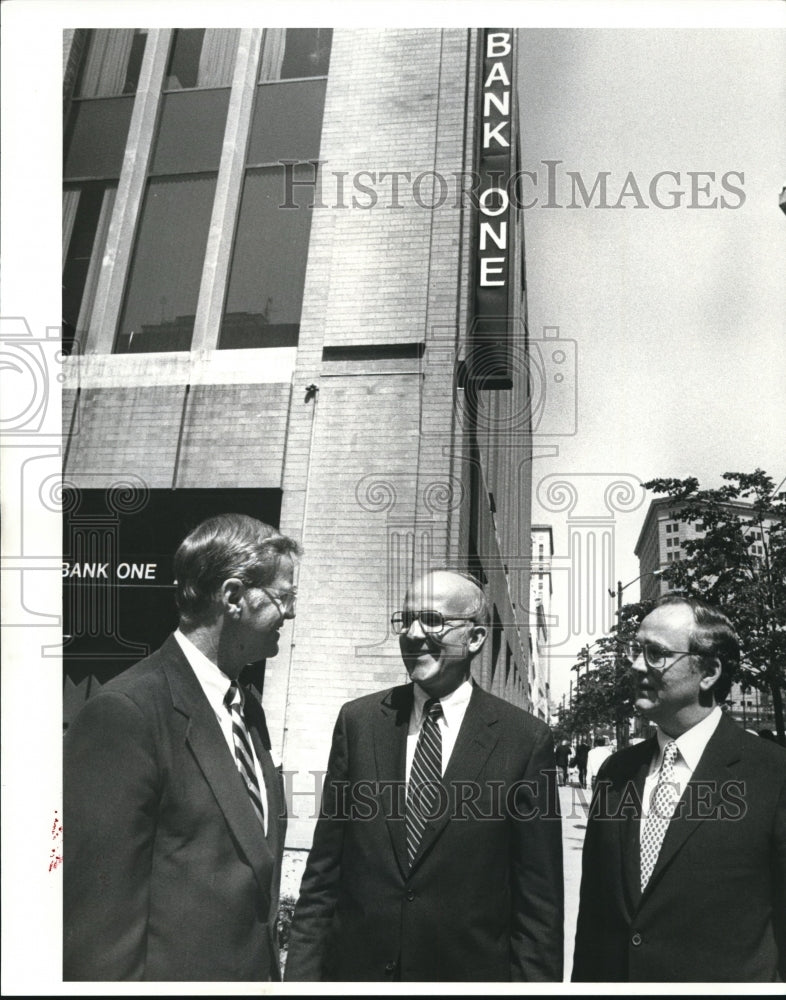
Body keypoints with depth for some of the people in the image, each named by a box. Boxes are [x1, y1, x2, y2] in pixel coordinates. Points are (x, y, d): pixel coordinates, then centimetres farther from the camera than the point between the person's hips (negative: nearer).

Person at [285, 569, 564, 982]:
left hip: (469, 972, -2)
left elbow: (539, 897, -6)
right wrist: (302, 971, -1)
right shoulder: (358, 720, -2)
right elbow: (323, 869, 2)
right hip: (354, 966, 2)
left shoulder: (526, 739, -10)